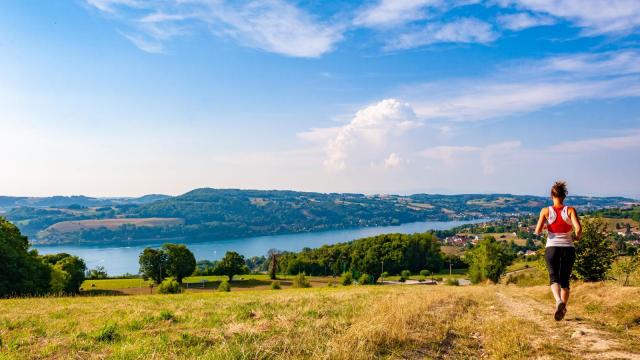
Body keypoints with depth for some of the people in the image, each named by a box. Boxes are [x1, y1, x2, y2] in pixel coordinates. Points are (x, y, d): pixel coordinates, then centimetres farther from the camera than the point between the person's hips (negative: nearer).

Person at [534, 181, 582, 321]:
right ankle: (562, 310, 15)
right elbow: (578, 228, -16)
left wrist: (541, 229, 12)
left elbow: (538, 231, -11)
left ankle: (559, 301, -29)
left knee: (554, 278, 1)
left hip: (552, 248, -1)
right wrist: (577, 237, 6)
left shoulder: (546, 211, -3)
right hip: (568, 249, 1)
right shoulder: (570, 210, -3)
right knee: (565, 280, 16)